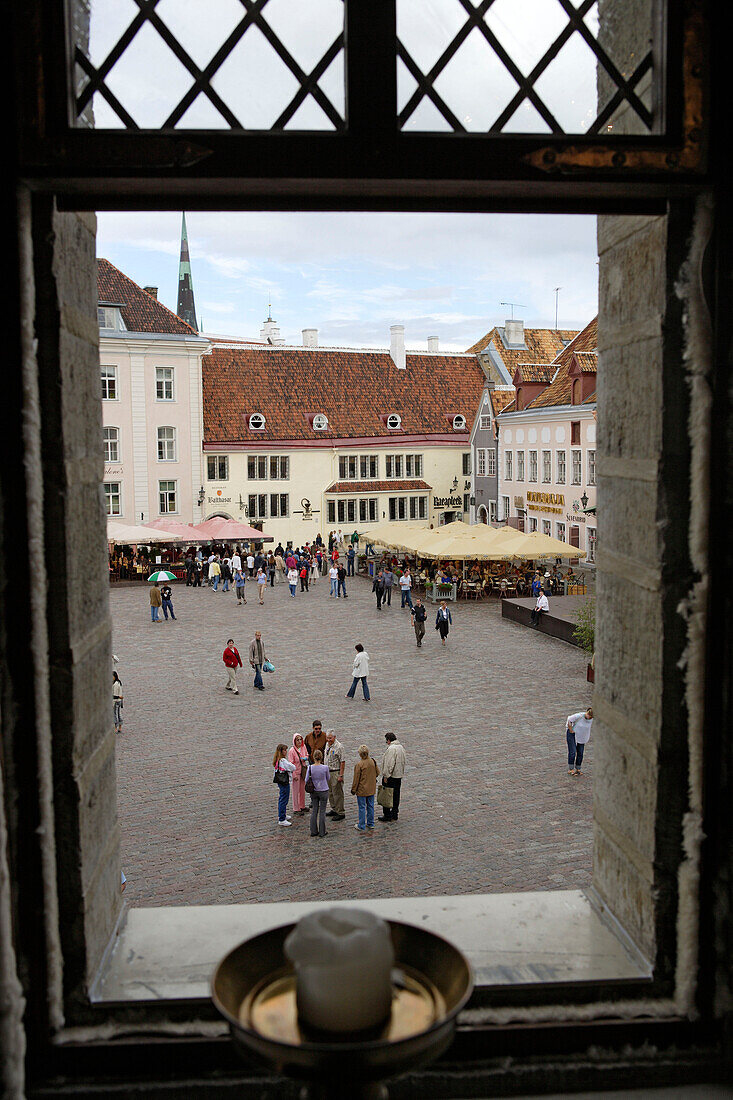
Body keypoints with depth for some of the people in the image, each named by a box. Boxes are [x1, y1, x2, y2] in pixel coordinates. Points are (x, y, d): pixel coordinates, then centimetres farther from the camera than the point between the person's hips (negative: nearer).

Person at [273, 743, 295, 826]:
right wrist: (290, 764, 2)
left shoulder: (278, 760, 7)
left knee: (281, 799, 22)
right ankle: (281, 820, 0)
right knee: (284, 800, -4)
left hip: (280, 782, 10)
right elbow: (293, 768, -16)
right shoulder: (283, 761, -21)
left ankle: (282, 815, 37)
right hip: (285, 782, -10)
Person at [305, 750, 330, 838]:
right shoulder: (325, 768, -16)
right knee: (322, 811, 6)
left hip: (314, 791, 2)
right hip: (323, 791, -2)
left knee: (314, 811, 12)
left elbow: (306, 780, -4)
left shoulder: (310, 767, -11)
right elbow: (327, 779, 0)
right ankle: (322, 832, 11)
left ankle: (313, 831, 17)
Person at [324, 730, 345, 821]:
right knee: (330, 792, 16)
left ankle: (340, 813, 4)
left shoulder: (339, 747, -17)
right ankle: (334, 810, 29)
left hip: (336, 772, -8)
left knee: (337, 793, -3)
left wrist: (340, 775, -20)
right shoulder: (327, 744, 8)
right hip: (328, 772, 8)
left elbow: (342, 762, -18)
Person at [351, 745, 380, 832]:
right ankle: (370, 824, 26)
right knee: (370, 806, 16)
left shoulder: (359, 764, -20)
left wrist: (353, 789, -3)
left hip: (362, 790, -5)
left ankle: (361, 826, 11)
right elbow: (377, 773, 8)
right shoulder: (373, 762, -5)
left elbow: (356, 778, -14)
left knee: (362, 807, 4)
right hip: (371, 789, 5)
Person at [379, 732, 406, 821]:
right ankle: (394, 814, 22)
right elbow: (403, 762, 16)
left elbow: (389, 764, -23)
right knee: (396, 795, 14)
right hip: (399, 775, 9)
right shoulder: (401, 747, 8)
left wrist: (386, 776, -17)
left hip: (390, 777, -9)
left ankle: (387, 815, 4)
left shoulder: (391, 749, -20)